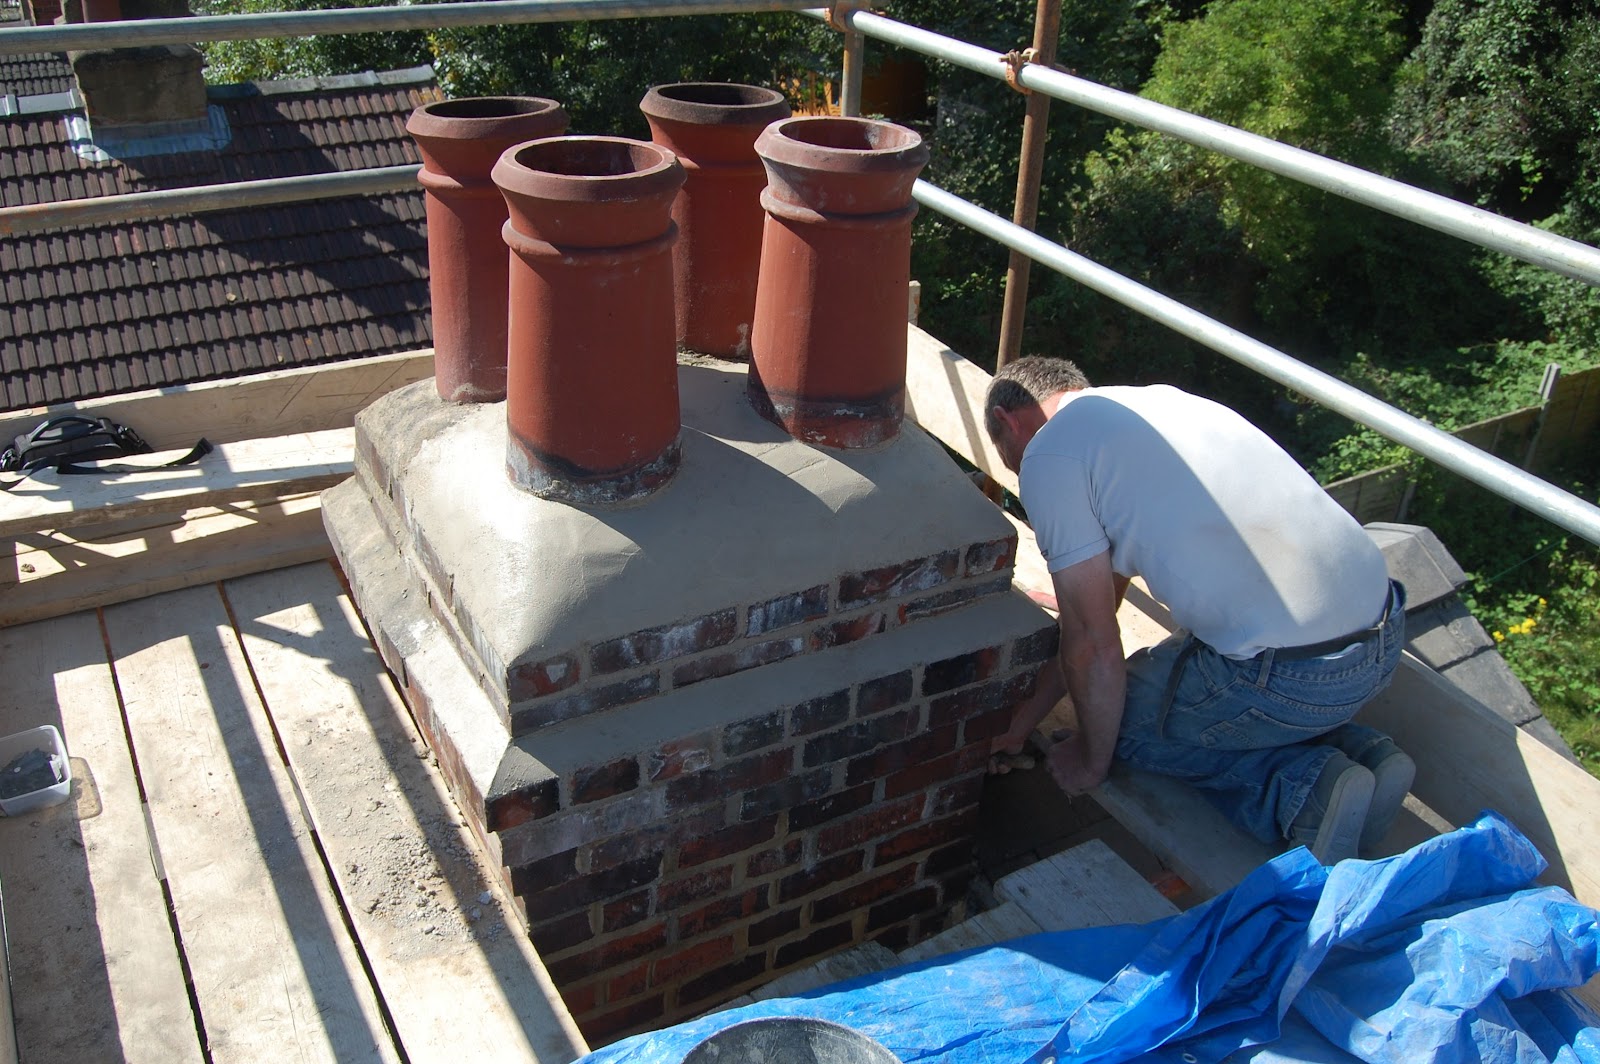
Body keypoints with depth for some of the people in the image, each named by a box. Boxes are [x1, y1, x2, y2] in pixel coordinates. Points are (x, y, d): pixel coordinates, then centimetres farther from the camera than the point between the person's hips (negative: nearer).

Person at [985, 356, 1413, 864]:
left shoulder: (1049, 455, -6)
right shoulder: (1148, 403, 20)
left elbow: (1093, 644, -5)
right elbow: (1099, 601, 24)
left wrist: (1092, 759, 14)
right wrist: (1021, 722, 29)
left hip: (1295, 674, -8)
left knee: (1123, 716, 18)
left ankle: (1300, 789, 0)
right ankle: (1357, 752, 14)